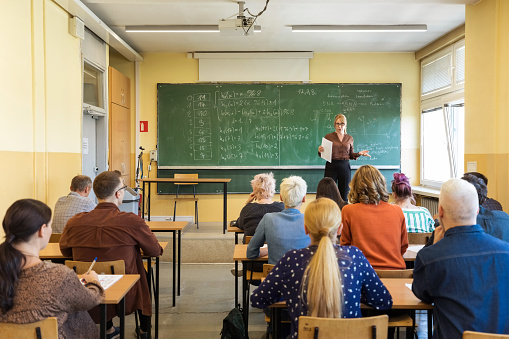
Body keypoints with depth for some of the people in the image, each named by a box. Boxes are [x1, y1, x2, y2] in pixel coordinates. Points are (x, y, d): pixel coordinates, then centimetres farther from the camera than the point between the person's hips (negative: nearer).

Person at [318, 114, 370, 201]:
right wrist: (320, 151, -17)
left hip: (345, 167, 2)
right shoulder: (328, 137, 2)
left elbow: (351, 155, 16)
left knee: (344, 195, 5)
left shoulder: (349, 138, 11)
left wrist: (359, 154, -2)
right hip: (331, 166, -2)